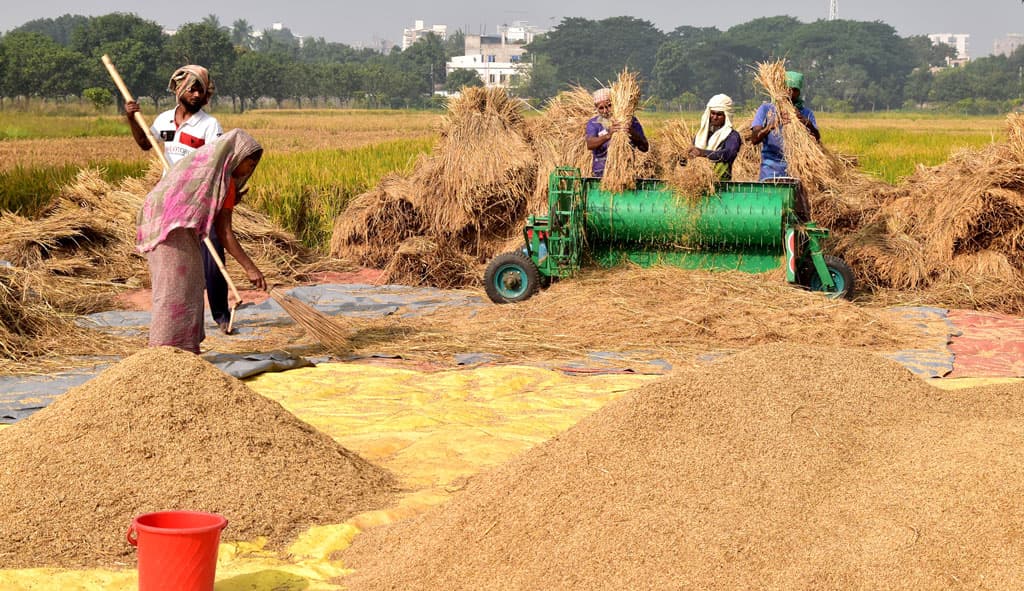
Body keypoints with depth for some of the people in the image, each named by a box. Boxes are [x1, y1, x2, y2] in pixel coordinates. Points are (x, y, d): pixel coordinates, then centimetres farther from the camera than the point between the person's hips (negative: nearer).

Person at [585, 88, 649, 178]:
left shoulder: (630, 121, 3)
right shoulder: (593, 123, 1)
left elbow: (644, 148, -5)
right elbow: (590, 144, -19)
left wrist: (633, 134, -26)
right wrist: (608, 135, -37)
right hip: (602, 174, 0)